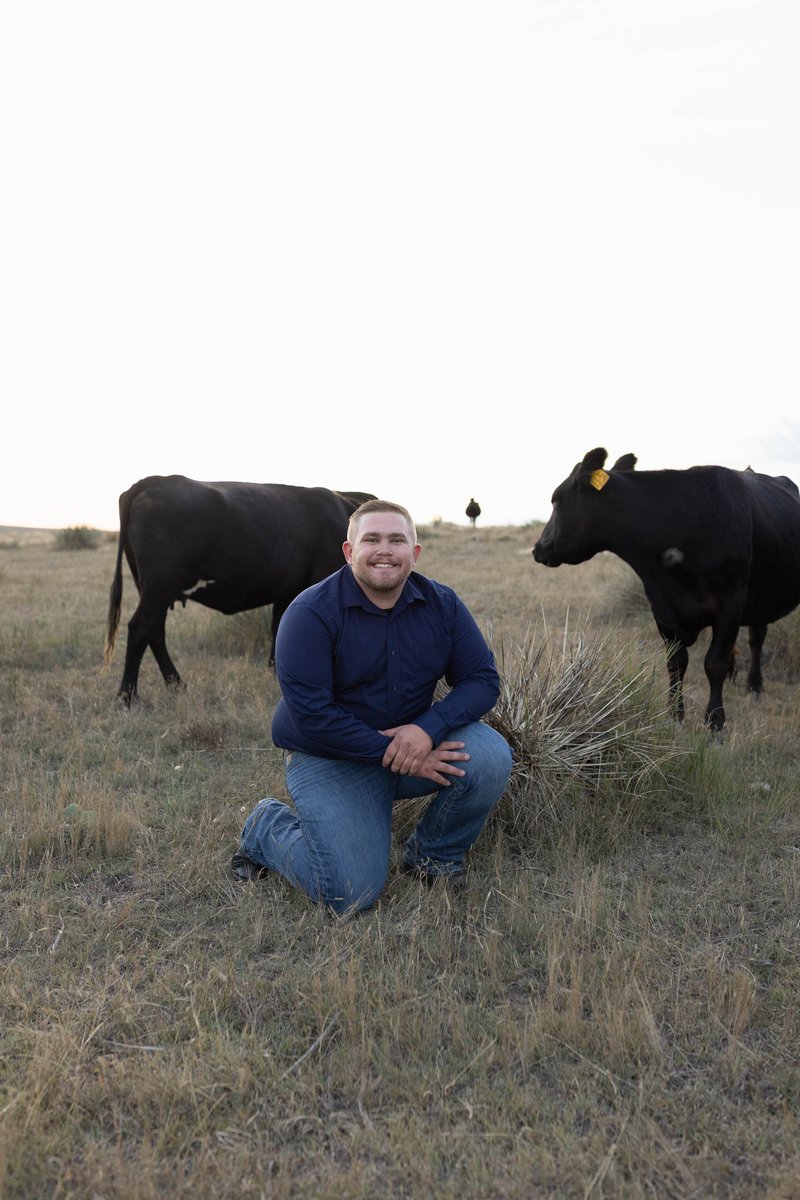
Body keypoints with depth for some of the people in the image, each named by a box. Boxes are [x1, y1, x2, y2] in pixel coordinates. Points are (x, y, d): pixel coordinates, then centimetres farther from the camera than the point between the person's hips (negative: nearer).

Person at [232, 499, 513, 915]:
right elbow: (310, 713, -22)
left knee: (491, 756, -23)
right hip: (328, 757, -4)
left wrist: (429, 728, -26)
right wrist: (389, 753, -25)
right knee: (351, 894, -15)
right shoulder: (310, 613, -17)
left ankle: (433, 854, 5)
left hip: (417, 741, 4)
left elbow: (482, 679, -6)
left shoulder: (441, 604, -4)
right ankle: (267, 828, 16)